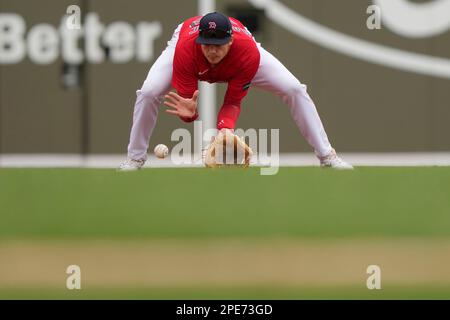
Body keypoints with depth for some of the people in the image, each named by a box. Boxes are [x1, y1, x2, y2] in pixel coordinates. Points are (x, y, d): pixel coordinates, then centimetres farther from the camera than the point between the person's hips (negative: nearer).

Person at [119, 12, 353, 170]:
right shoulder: (185, 50, -43)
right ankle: (135, 160, -1)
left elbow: (233, 102, -32)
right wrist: (189, 111, -62)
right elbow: (186, 102, -37)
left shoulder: (249, 52, -42)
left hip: (238, 52, 0)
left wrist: (224, 128, -52)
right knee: (148, 93, -24)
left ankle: (326, 156, -1)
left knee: (294, 90, -14)